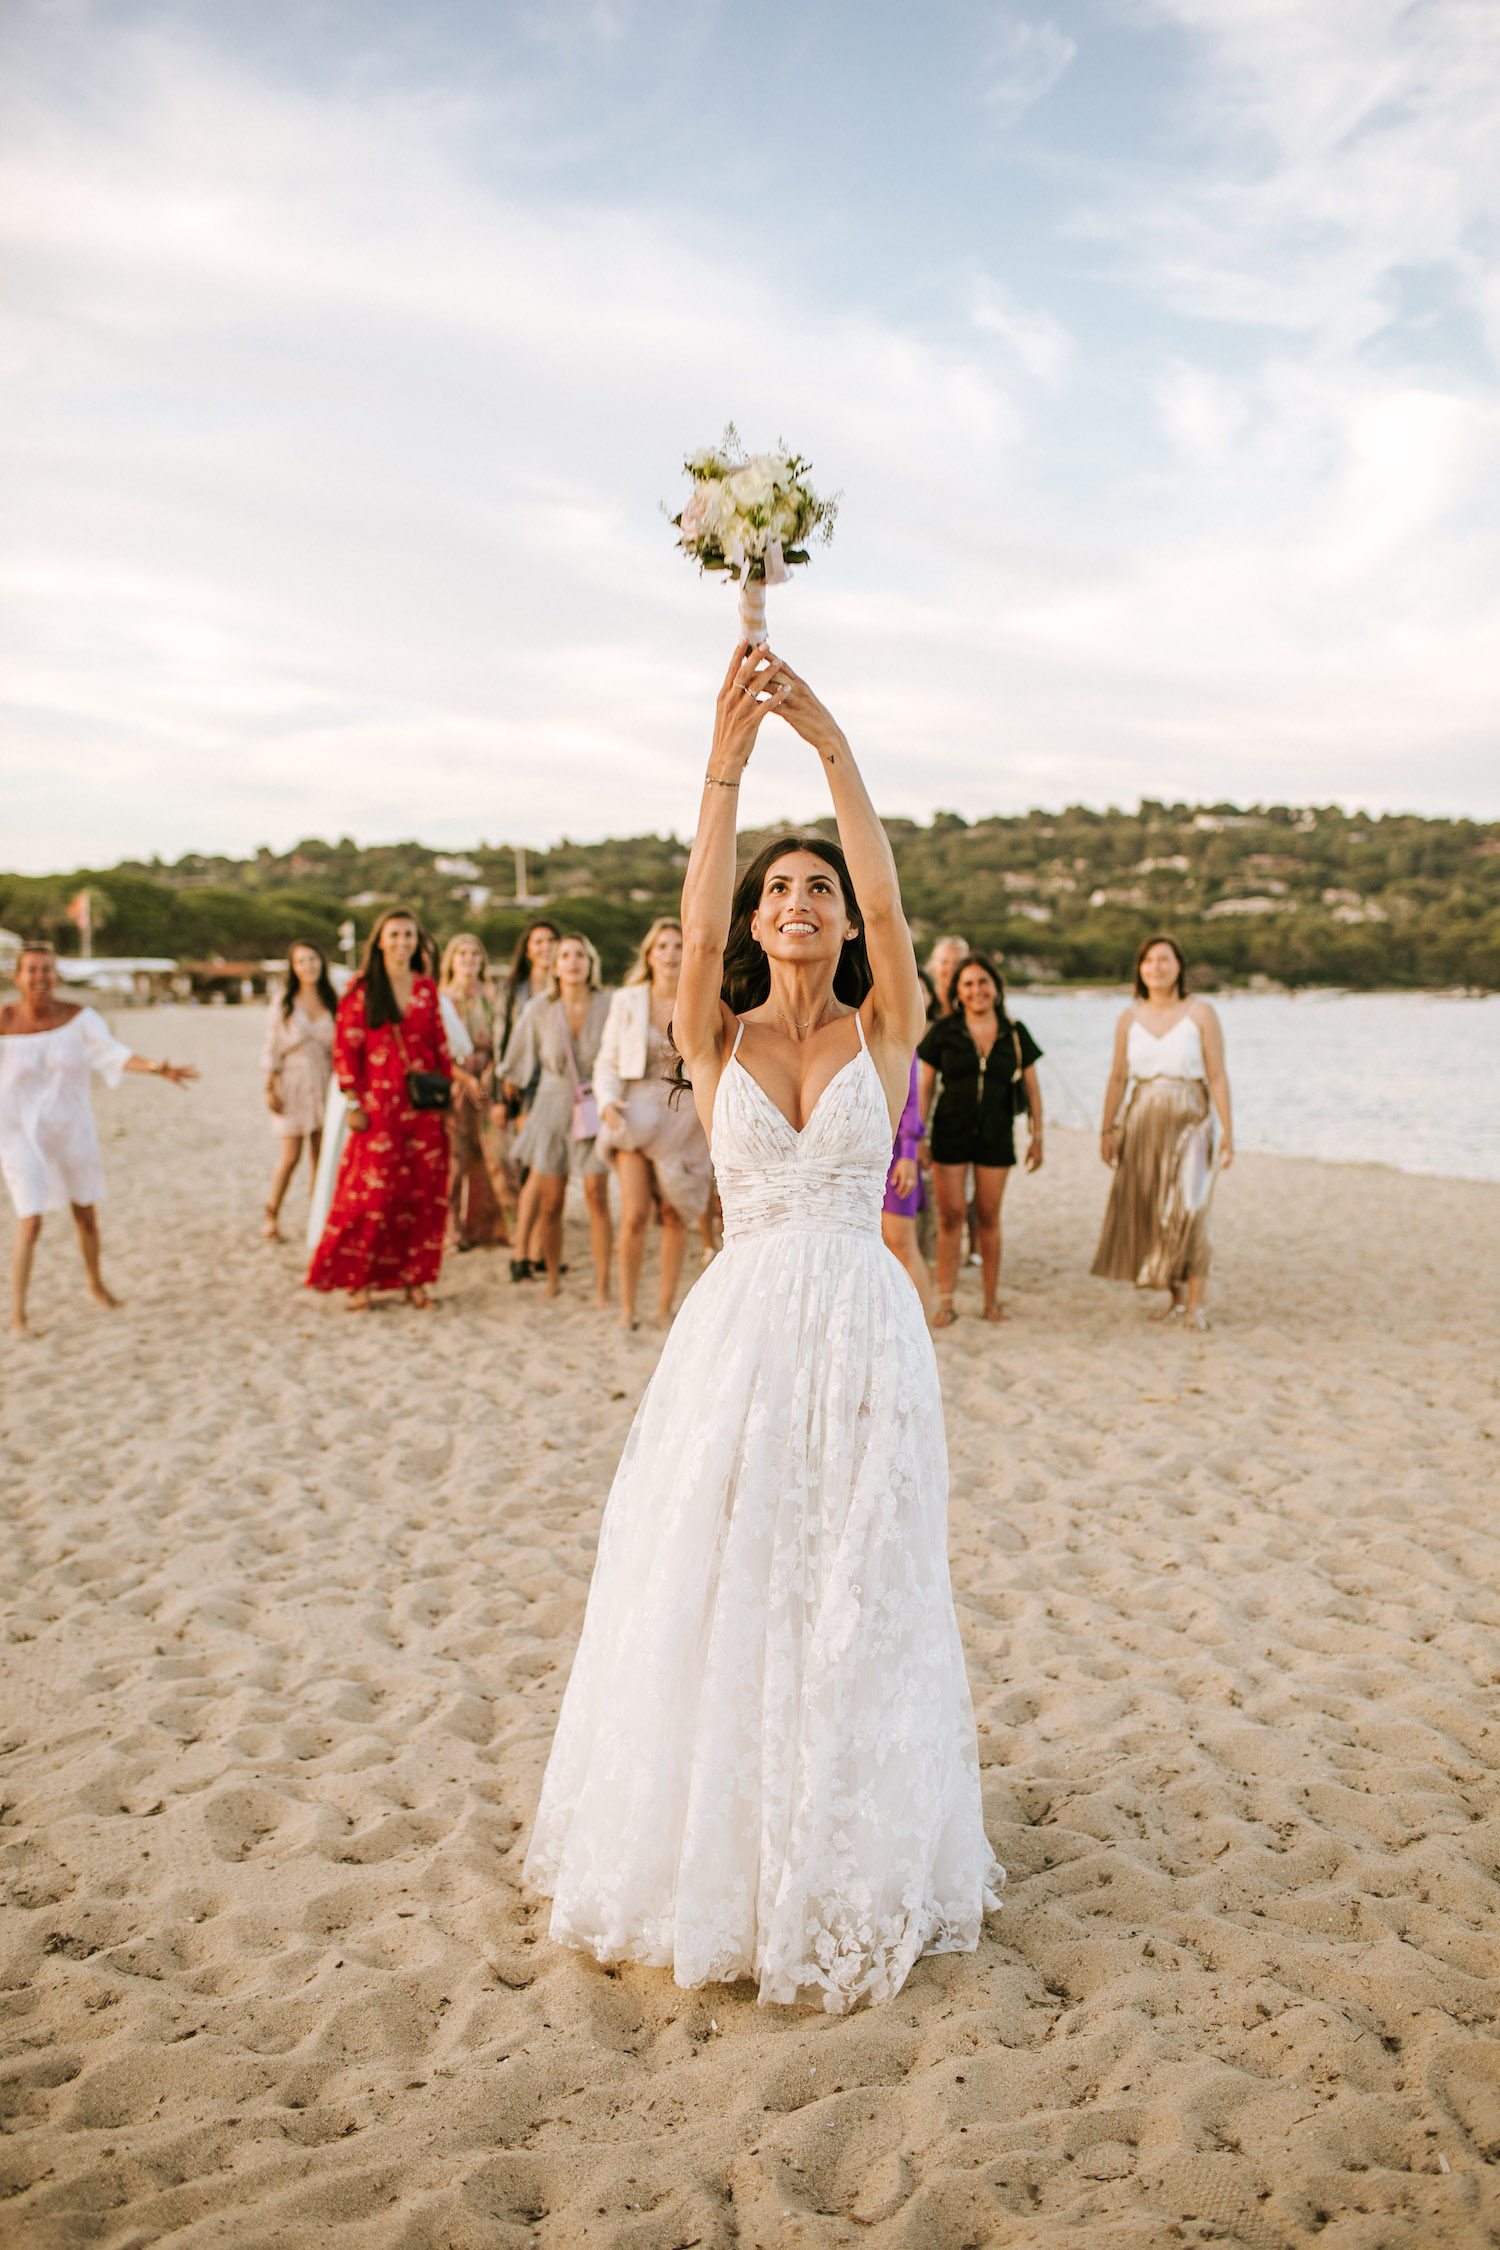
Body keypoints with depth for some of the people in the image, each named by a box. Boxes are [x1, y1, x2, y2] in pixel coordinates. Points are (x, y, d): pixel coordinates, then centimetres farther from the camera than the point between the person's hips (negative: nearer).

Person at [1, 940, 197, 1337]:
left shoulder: (79, 1018, -9)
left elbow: (115, 1053, -22)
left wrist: (155, 1068, -39)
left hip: (71, 1130, 3)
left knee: (86, 1214, 16)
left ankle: (96, 1283, 42)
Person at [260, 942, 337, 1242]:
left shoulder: (333, 1002, 6)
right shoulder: (283, 1001, 0)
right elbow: (272, 1047, 0)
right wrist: (270, 1088, -5)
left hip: (326, 1084, 3)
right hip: (293, 1084, -3)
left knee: (322, 1155, 3)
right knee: (290, 1155, -6)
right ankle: (271, 1217, 8)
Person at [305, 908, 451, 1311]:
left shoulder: (427, 988, 11)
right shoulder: (361, 989, 0)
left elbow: (440, 1045, 14)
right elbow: (346, 1048, -2)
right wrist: (353, 1103, -7)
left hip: (423, 1107, 4)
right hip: (379, 1106, -4)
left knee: (425, 1193, 2)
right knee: (372, 1192, -7)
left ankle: (415, 1278, 12)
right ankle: (359, 1280, 3)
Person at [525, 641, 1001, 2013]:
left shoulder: (886, 1031, 1)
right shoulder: (715, 1040, 3)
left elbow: (889, 904, -15)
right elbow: (699, 930, -15)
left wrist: (830, 743, -23)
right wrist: (725, 763, -23)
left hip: (862, 1329, -1)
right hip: (740, 1326, 1)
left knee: (852, 1594, 7)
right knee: (715, 1595, 7)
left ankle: (846, 1871, 25)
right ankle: (709, 1854, 27)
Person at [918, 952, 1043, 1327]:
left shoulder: (1014, 1034, 3)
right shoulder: (944, 1031, -1)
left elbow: (1031, 1088, 8)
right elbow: (925, 1086, 2)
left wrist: (1037, 1137, 6)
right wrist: (918, 1135, -2)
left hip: (996, 1135, 1)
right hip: (950, 1132, -1)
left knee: (988, 1216, 6)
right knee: (950, 1215, -1)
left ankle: (991, 1299, 16)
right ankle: (946, 1302, 4)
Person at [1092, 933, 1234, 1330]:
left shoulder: (1201, 1014, -1)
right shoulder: (1130, 1018, 8)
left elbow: (1217, 1077, -3)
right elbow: (1117, 1077, 10)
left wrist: (1228, 1132, -8)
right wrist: (1108, 1129, 6)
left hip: (1188, 1123, -3)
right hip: (1142, 1125, 3)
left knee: (1187, 1212, -13)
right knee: (1151, 1214, 3)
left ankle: (1195, 1303, -7)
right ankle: (1175, 1298, 15)